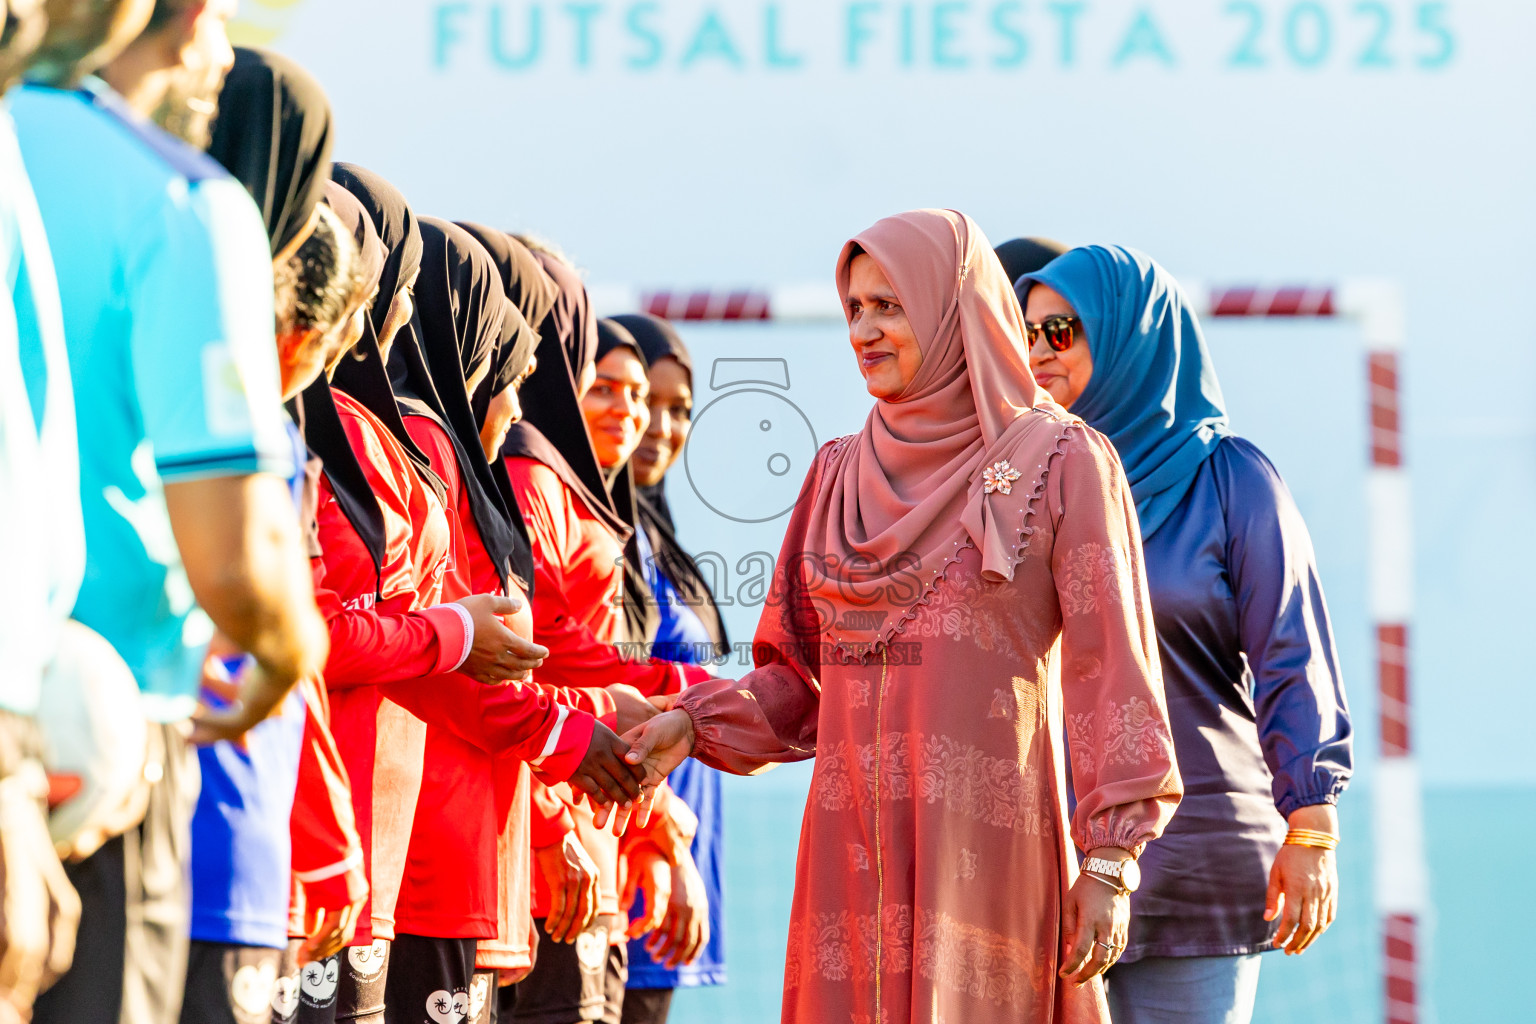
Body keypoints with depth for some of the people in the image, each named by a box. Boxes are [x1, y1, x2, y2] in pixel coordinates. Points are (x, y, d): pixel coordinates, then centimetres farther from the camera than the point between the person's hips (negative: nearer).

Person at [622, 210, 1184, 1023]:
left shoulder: (1059, 464, 1)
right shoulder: (840, 474, 16)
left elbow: (1109, 674, -4)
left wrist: (1110, 863, -10)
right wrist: (696, 723, 0)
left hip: (985, 842, -5)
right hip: (853, 841, 5)